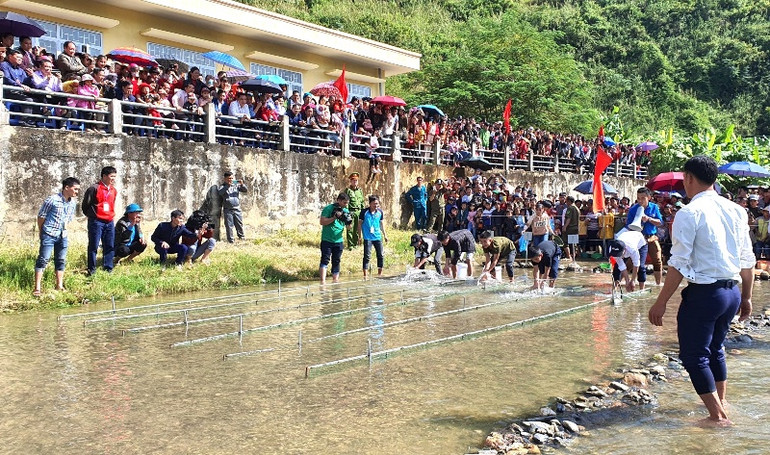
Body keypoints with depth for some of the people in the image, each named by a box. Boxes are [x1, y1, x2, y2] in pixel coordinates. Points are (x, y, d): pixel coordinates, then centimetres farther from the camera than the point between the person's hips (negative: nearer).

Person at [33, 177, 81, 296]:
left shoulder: (73, 204, 4)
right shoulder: (52, 200, -14)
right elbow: (41, 216, -6)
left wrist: (64, 230, 14)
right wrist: (41, 231, 3)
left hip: (63, 236, 6)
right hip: (49, 235, -6)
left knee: (61, 261, 11)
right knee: (43, 259, -6)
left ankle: (59, 286, 20)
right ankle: (37, 288, -5)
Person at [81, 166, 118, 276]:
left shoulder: (113, 190, 12)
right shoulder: (94, 188, -9)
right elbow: (85, 205, -3)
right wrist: (92, 216, 3)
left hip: (109, 222, 6)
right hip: (96, 222, -6)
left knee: (110, 246, 8)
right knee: (93, 246, 0)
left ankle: (108, 269, 16)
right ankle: (91, 270, 6)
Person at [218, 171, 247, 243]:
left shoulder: (236, 185, 9)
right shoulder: (223, 186, 2)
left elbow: (245, 190, 4)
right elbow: (220, 192, -19)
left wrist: (242, 185, -15)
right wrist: (228, 186, -28)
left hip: (237, 208, 2)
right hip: (228, 210, -2)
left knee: (239, 224, 8)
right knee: (229, 225, -2)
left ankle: (241, 236, 23)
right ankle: (230, 240, 4)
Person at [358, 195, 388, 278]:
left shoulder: (380, 212, 3)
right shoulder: (364, 212, -9)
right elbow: (360, 223, -2)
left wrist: (385, 235, 17)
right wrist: (360, 236, -5)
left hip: (378, 237, 4)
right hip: (368, 238, -4)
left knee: (380, 255, 7)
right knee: (367, 256, -6)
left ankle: (380, 273, 22)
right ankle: (365, 275, -2)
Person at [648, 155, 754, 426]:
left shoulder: (689, 213, -13)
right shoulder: (736, 210, 8)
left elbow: (679, 264, -17)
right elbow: (747, 260, 12)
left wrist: (661, 302, -12)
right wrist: (746, 297, 22)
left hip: (703, 293, -8)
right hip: (732, 292, 8)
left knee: (694, 355, 5)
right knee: (715, 349, 24)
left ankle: (718, 416, 8)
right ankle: (721, 403, 35)